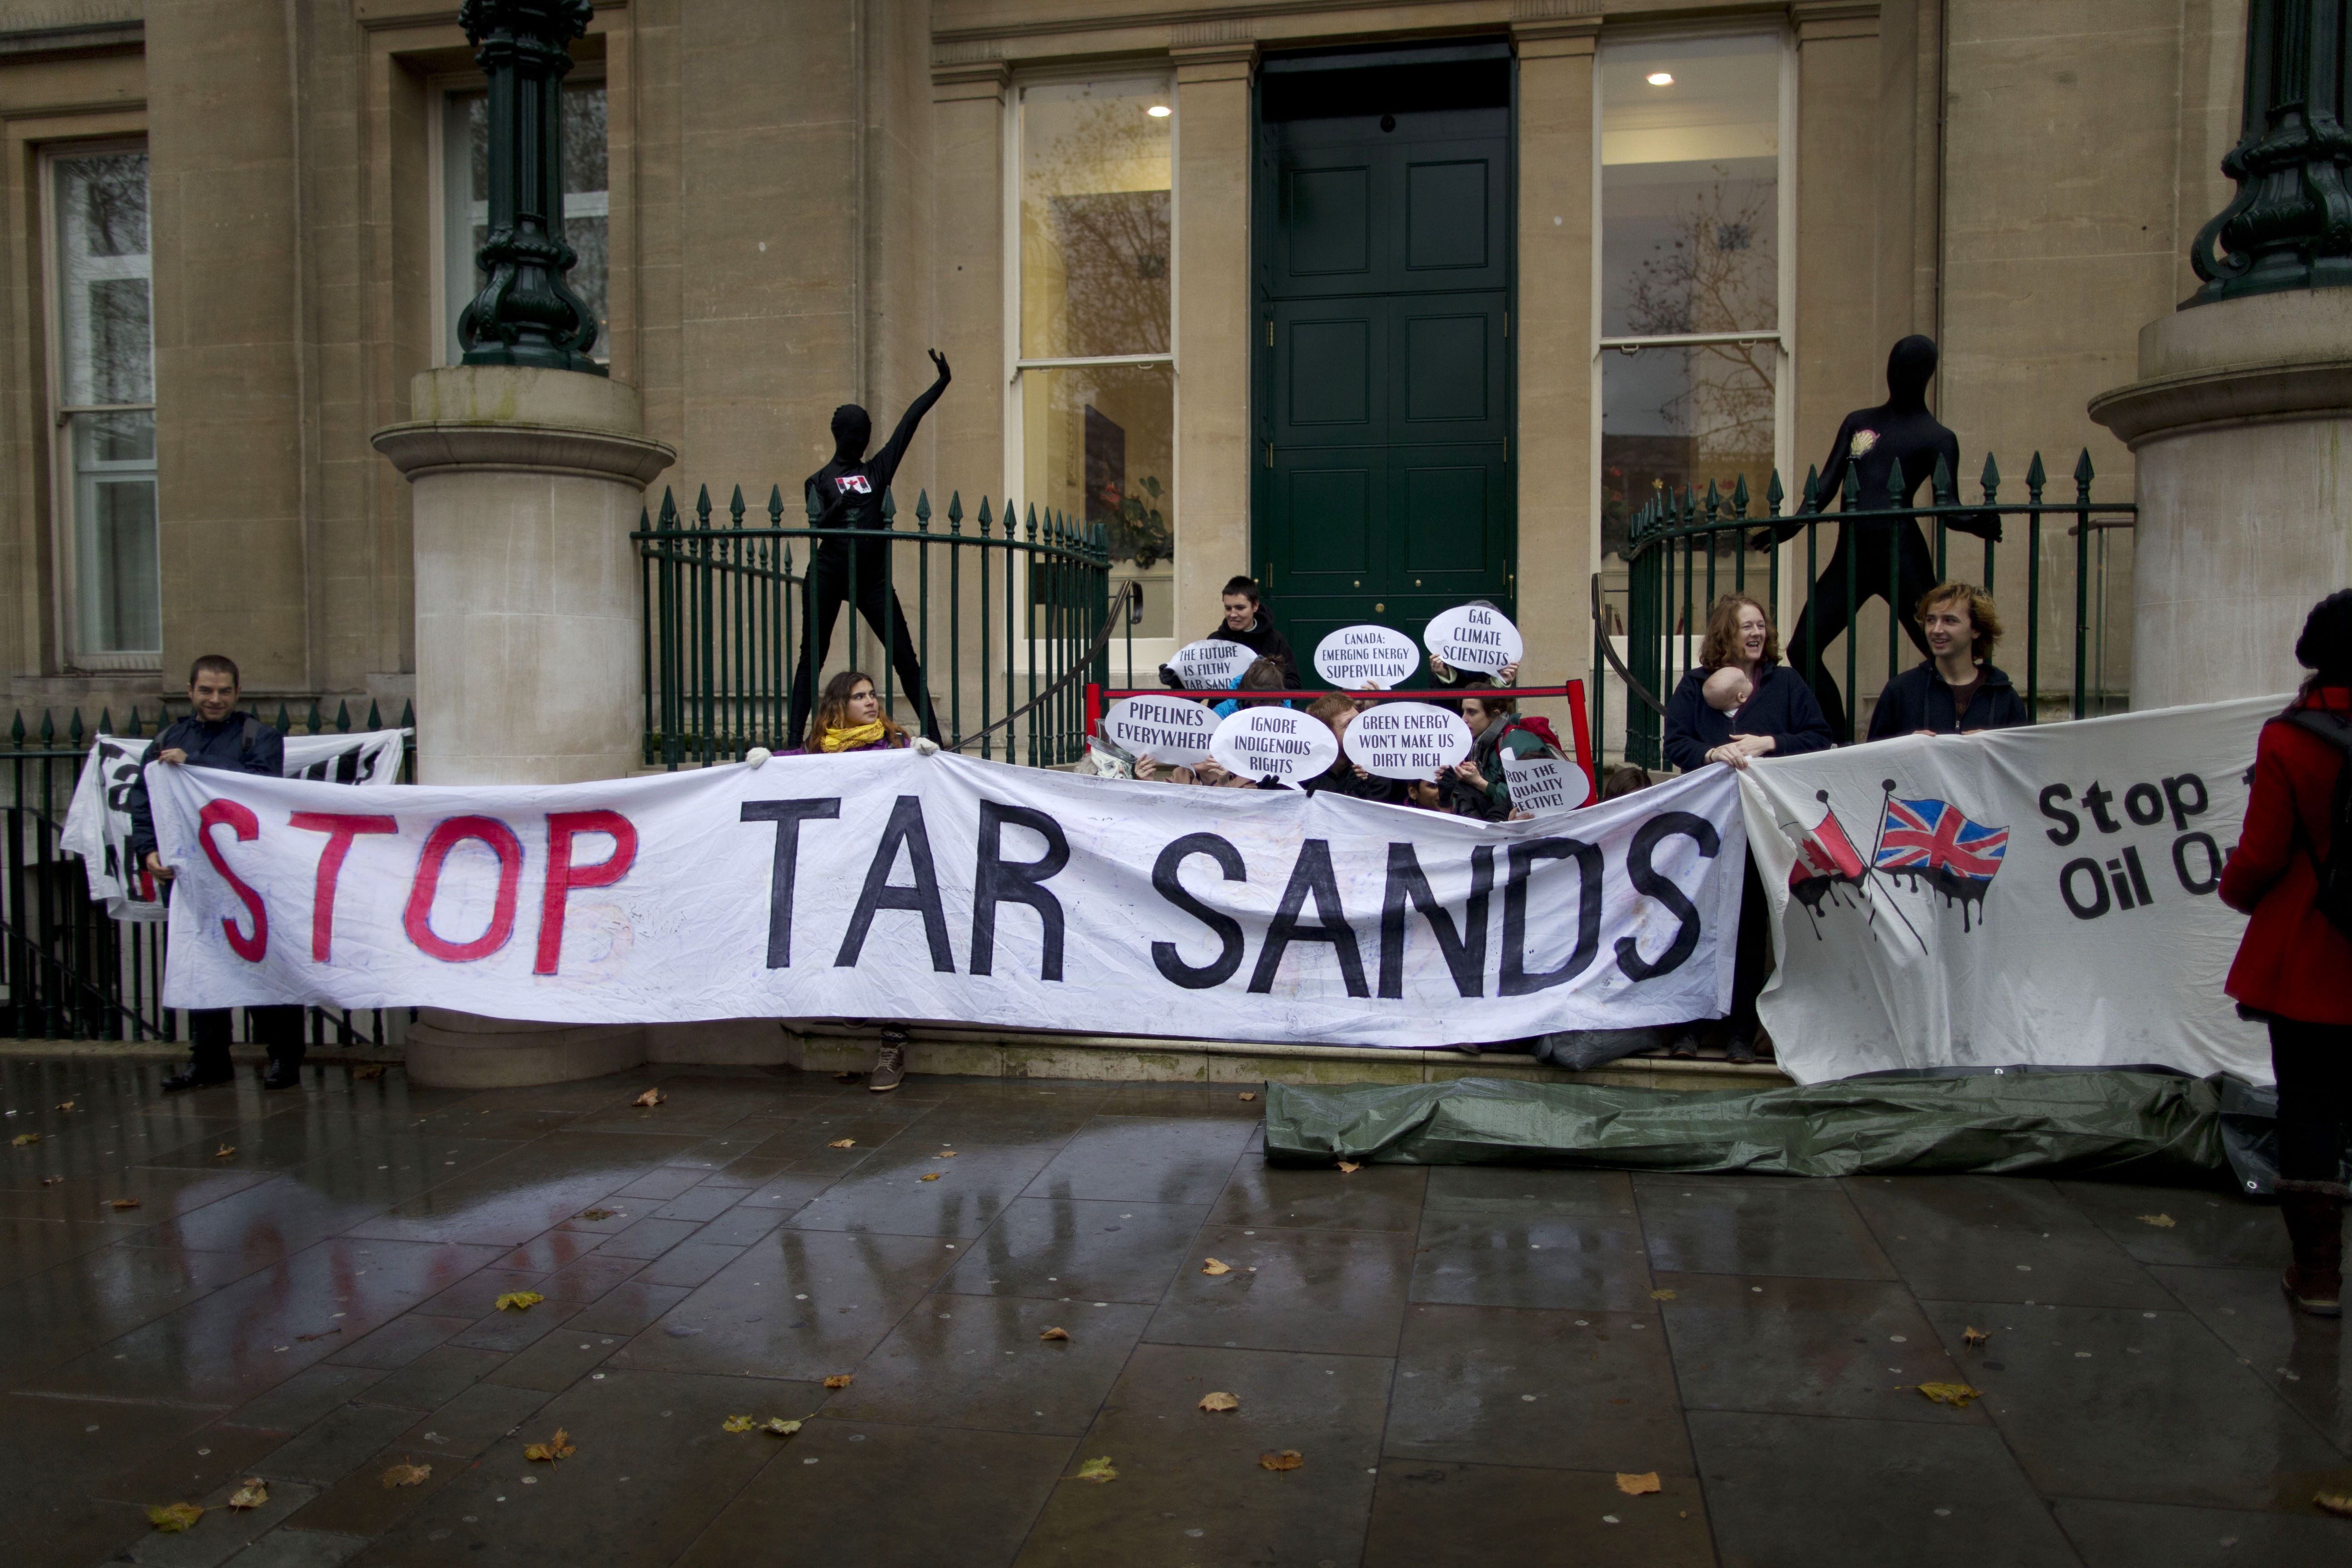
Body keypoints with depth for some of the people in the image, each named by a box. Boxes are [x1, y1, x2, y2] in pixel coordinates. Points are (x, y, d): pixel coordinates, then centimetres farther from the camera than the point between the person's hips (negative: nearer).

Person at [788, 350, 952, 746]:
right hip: (828, 575, -2)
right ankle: (794, 735, 4)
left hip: (872, 576, 2)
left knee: (904, 654, -2)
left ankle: (932, 732, 1)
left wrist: (942, 383, 8)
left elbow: (909, 422, 10)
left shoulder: (878, 470, 14)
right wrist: (839, 508, -26)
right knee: (812, 656, 1)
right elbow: (816, 527, -6)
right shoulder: (820, 481, 9)